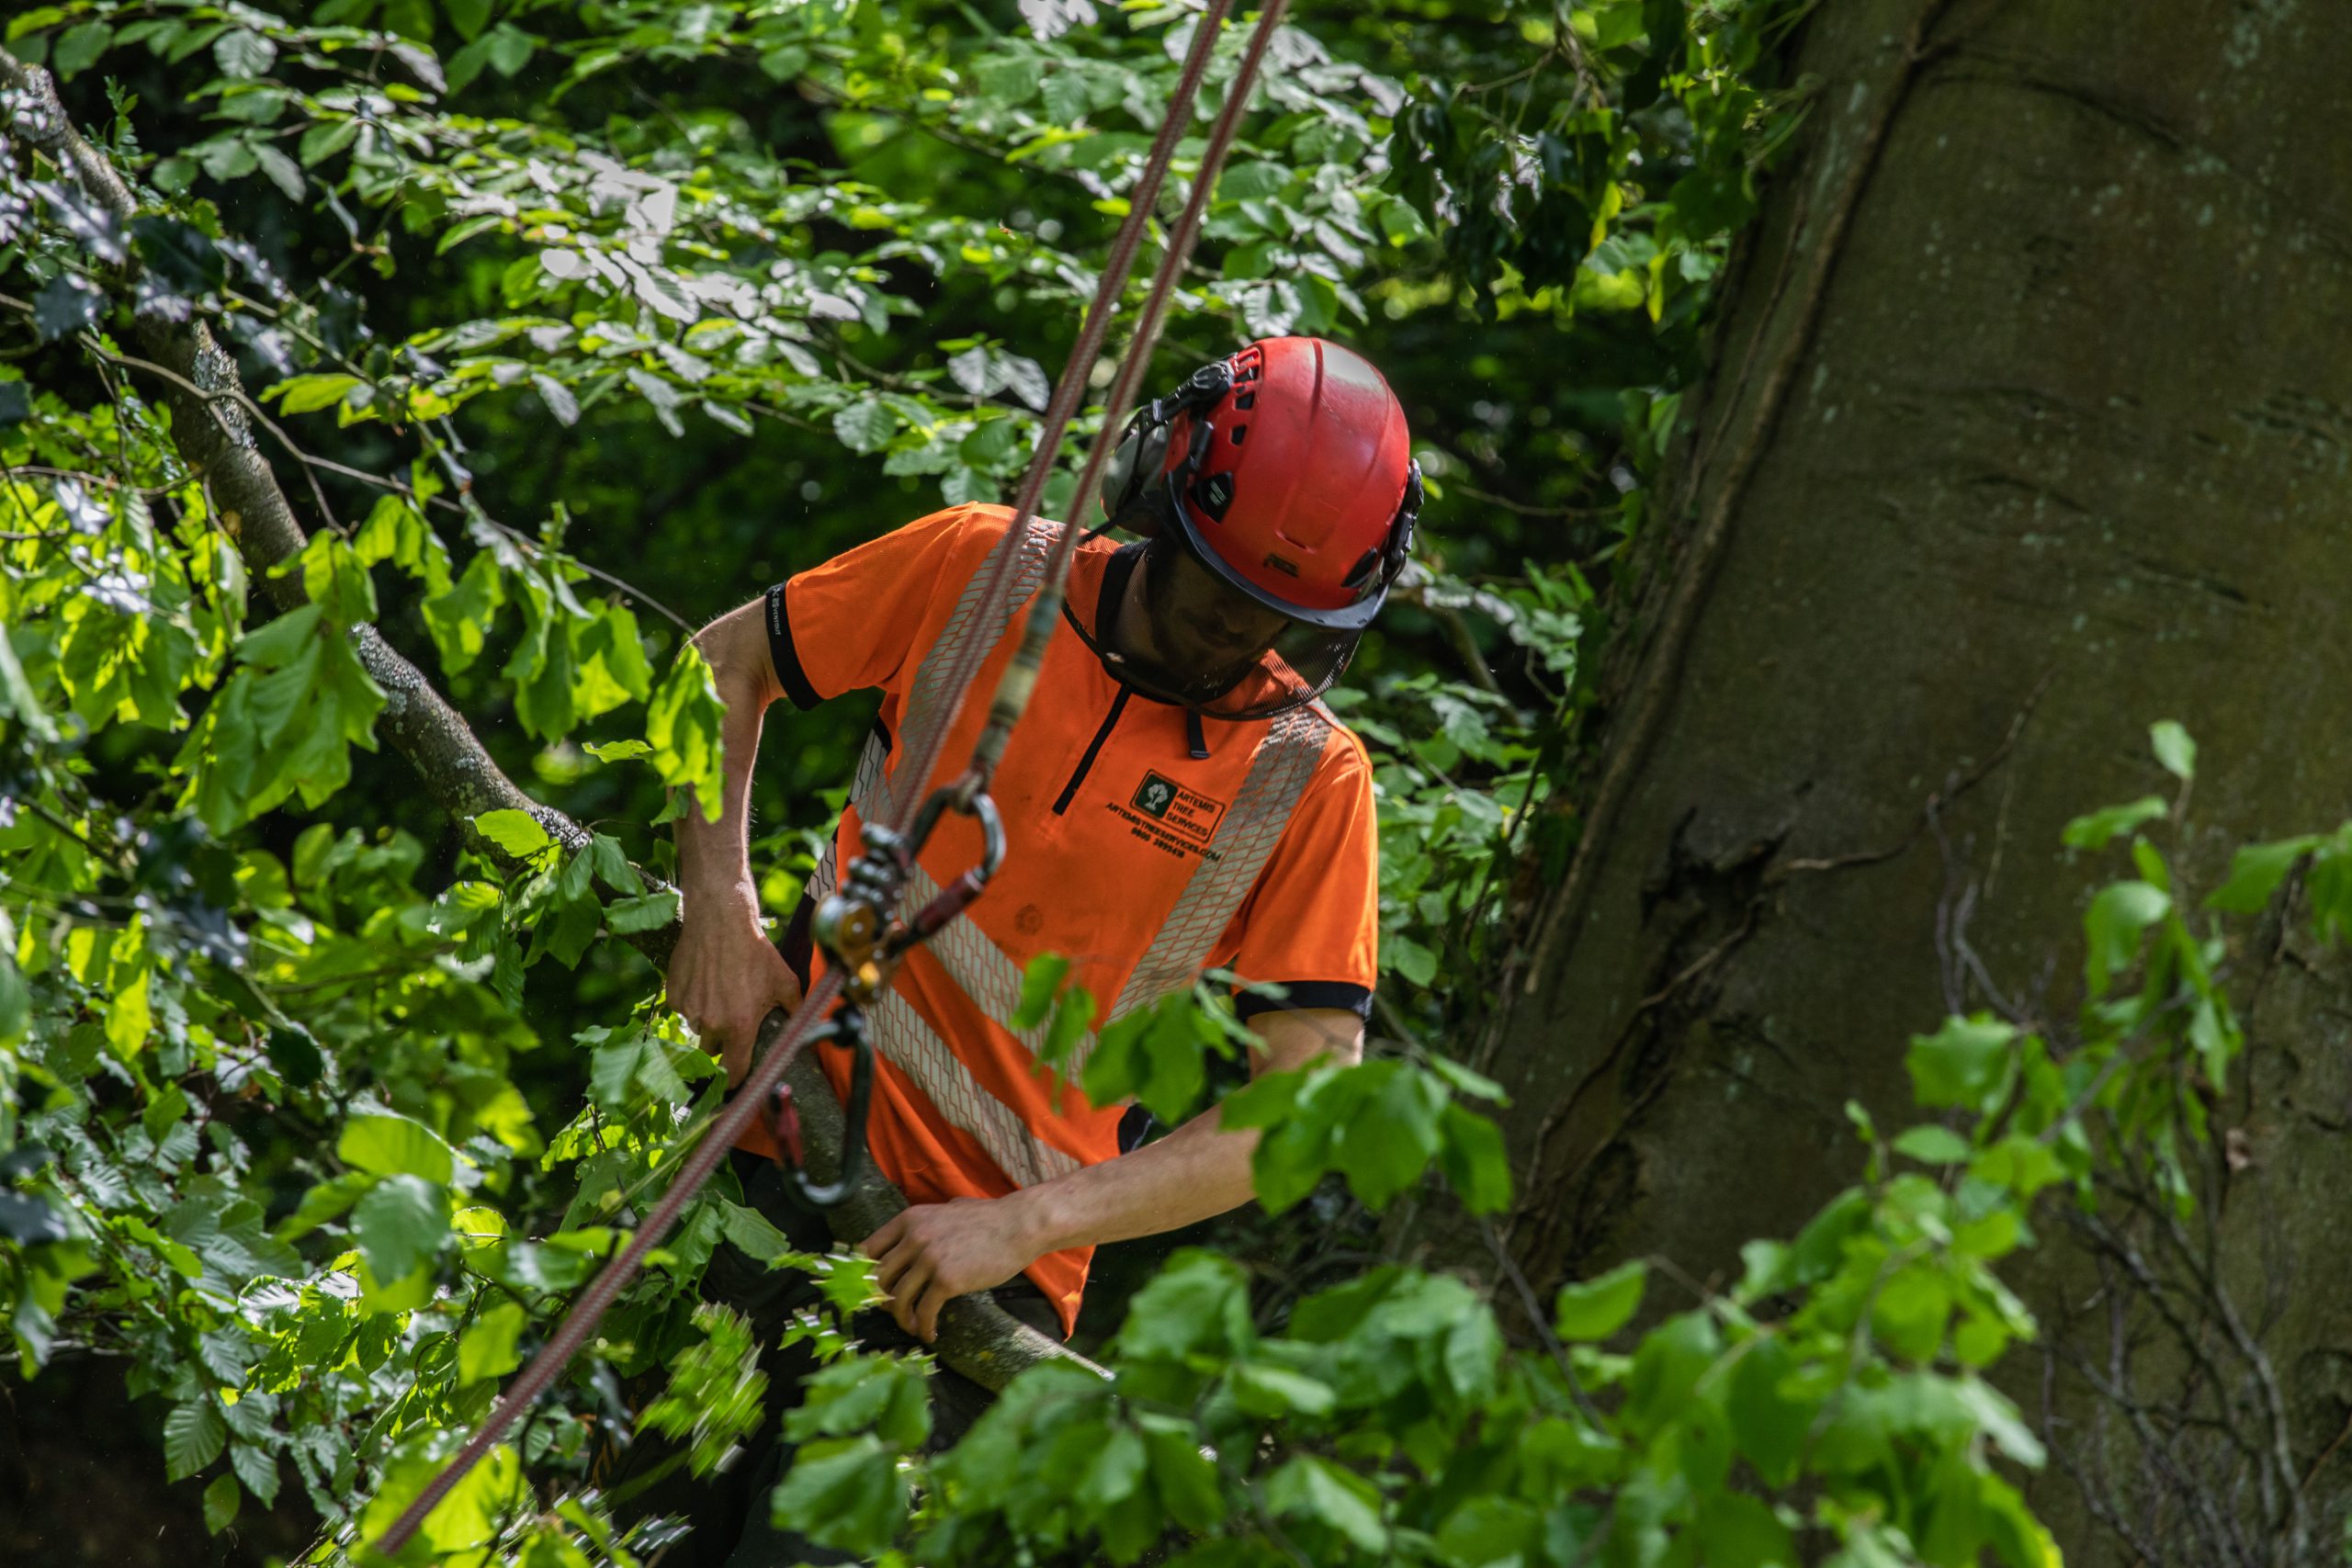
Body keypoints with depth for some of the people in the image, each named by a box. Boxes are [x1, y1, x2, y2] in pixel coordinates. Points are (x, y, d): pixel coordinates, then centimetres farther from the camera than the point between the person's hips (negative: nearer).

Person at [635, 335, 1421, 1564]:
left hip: (983, 1272, -2)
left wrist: (1023, 1227, -18)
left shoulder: (1310, 780, -5)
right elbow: (725, 663, 15)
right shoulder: (981, 573, 1)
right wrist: (719, 903, -1)